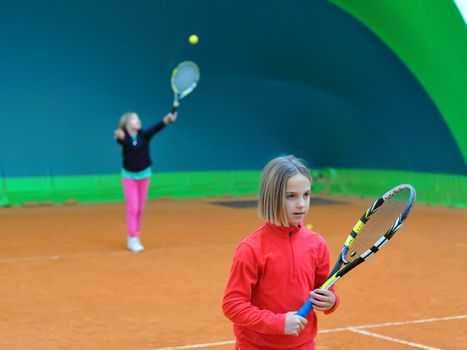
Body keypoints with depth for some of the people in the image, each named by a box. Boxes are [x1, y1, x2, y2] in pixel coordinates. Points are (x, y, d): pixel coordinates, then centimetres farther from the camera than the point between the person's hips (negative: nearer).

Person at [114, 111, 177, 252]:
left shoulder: (144, 134, -14)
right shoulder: (123, 137, -15)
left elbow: (155, 128, -30)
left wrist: (166, 120, -48)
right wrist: (120, 136, -58)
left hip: (144, 174, 3)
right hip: (129, 175, -3)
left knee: (140, 209, 9)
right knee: (132, 207, -8)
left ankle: (134, 236, 23)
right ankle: (133, 239, -6)